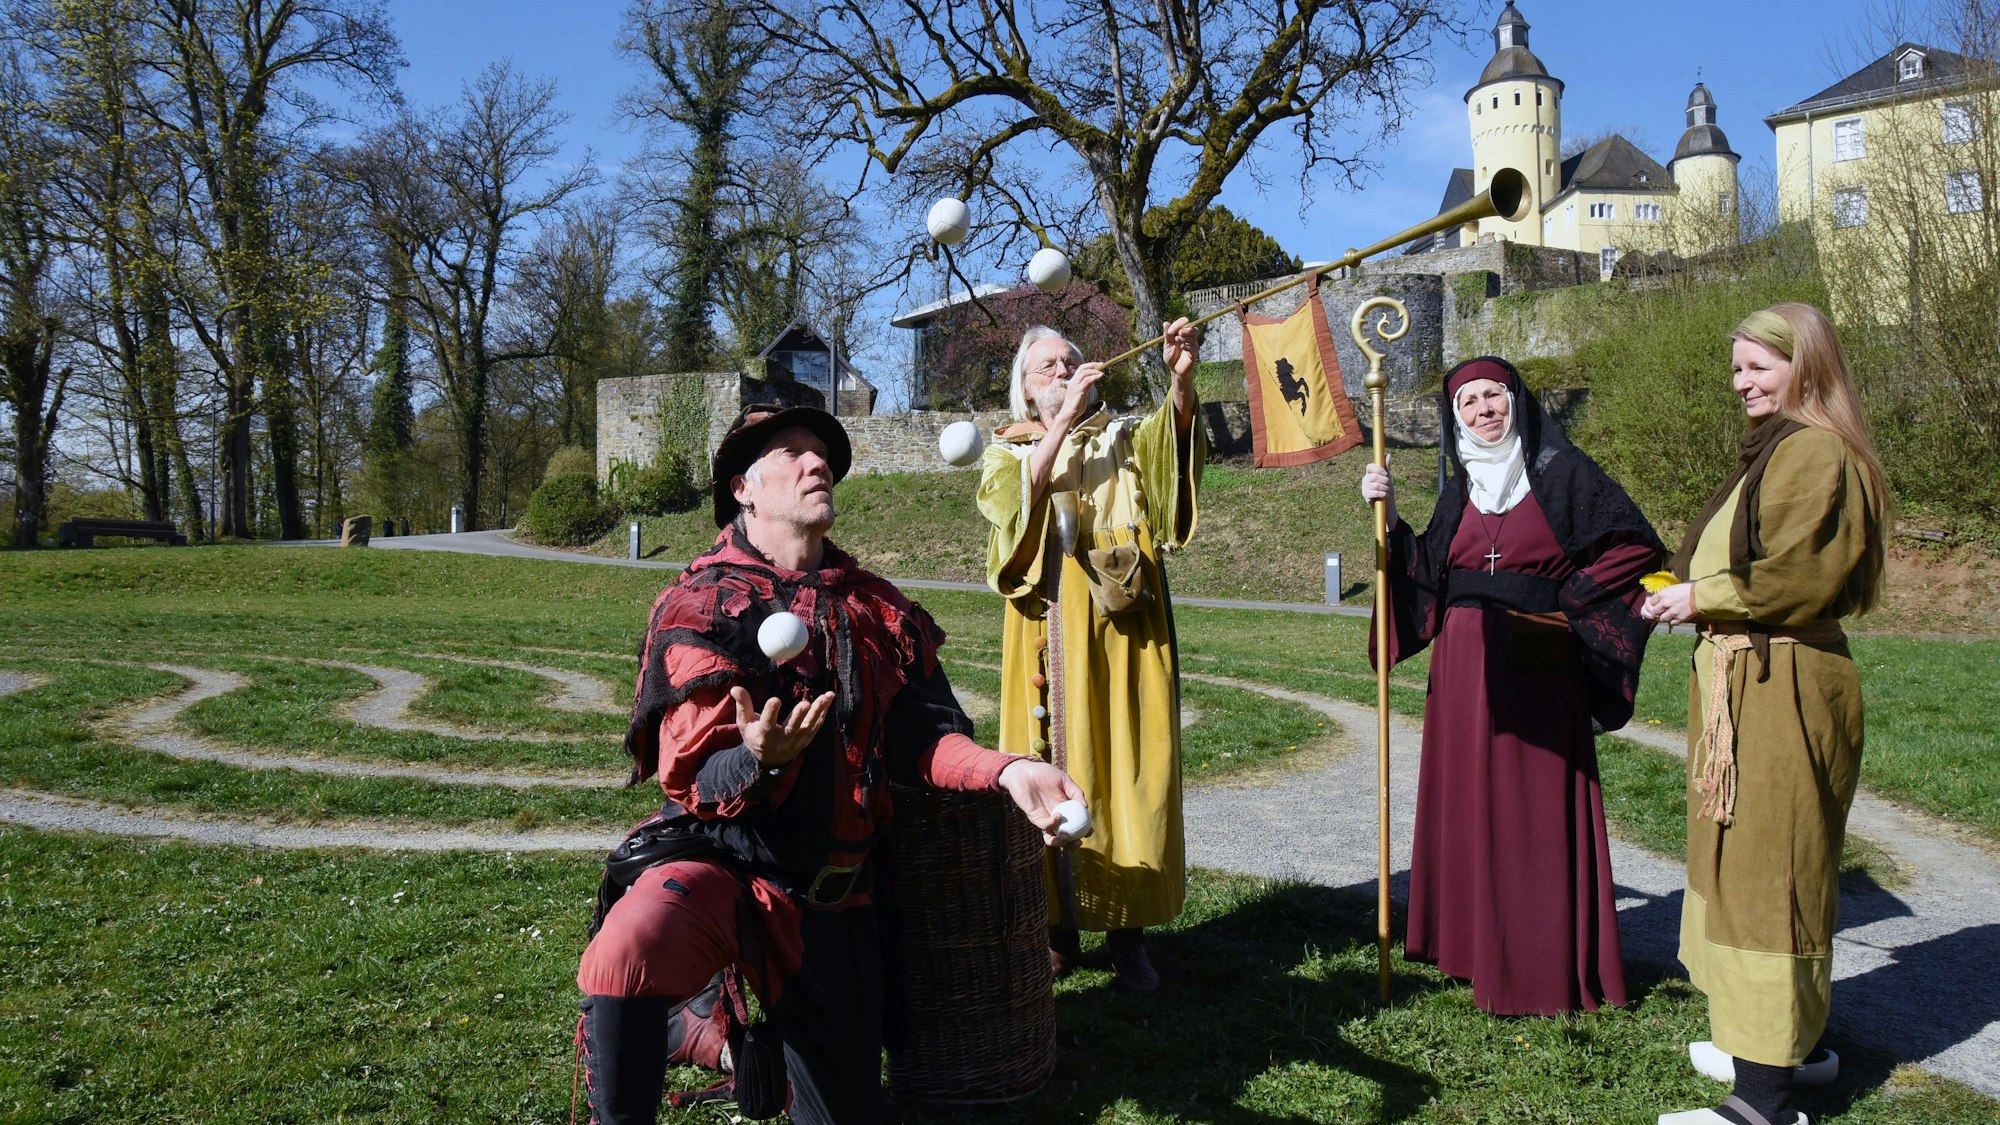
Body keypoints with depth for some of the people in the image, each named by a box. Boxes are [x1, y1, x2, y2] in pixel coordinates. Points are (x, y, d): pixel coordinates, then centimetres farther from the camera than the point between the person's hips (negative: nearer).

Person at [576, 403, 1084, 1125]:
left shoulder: (876, 609, 8)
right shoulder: (700, 607, -6)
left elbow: (921, 735, 1)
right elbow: (695, 782, -11)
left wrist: (1006, 771, -19)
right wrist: (758, 761, -34)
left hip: (827, 896, 5)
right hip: (716, 854, -5)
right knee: (625, 957, -39)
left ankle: (710, 1026, 38)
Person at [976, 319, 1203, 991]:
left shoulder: (1124, 439, 12)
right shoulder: (1007, 450, 11)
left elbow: (1174, 429, -10)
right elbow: (1011, 497, -12)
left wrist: (1180, 376, -31)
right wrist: (1064, 418, -19)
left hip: (1120, 633, 0)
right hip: (1048, 636, 0)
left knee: (1125, 771, -1)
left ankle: (1128, 931, 9)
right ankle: (1060, 929, 13)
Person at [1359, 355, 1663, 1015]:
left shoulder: (1562, 472, 0)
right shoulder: (1459, 491, 14)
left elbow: (1636, 549, -4)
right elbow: (1428, 576, 5)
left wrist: (1568, 603, -8)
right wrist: (1390, 520, -5)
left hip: (1539, 667, -5)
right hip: (1466, 666, 5)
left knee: (1539, 808, -2)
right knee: (1472, 801, 8)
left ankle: (1545, 965, 8)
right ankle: (1480, 945, 20)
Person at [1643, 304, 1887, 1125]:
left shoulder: (1816, 453, -14)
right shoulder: (1774, 451, 20)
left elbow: (1802, 580, -21)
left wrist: (1701, 599, -12)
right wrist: (1694, 592, 6)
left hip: (1781, 690, -11)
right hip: (1746, 680, 11)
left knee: (1765, 867, -7)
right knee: (1748, 859, 17)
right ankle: (1792, 1044, 30)